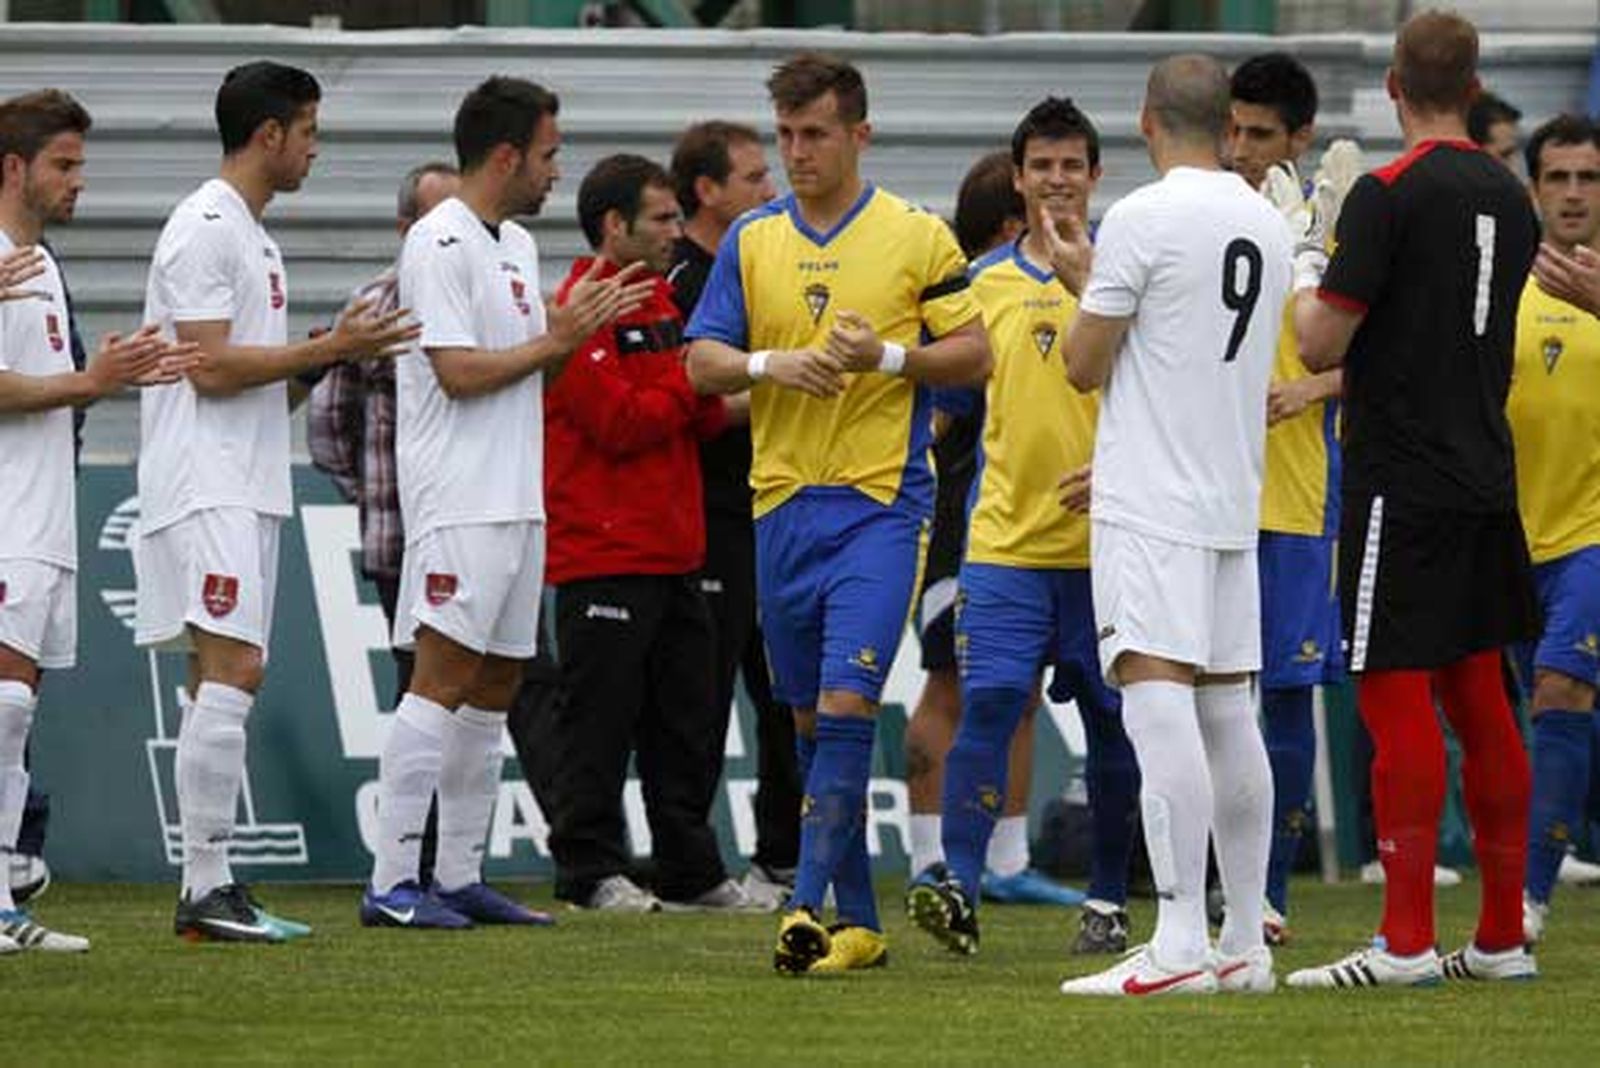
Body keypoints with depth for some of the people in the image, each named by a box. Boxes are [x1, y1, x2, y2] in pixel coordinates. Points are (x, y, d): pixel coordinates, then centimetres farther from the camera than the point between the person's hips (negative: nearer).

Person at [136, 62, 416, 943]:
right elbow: (210, 366, -17)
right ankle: (208, 888, -17)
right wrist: (328, 349, -14)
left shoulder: (250, 234, 20)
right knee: (231, 674, -16)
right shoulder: (205, 228, -11)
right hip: (206, 492, -11)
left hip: (245, 492, 11)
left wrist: (335, 350, 11)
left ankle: (207, 891, 9)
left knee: (225, 683, 8)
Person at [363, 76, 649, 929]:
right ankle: (391, 883, -14)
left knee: (495, 683, 9)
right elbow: (459, 372, -17)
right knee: (444, 677, -13)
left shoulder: (516, 244, 19)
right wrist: (555, 340, -9)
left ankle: (460, 875, 13)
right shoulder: (440, 245, -11)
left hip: (517, 500, 10)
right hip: (459, 501, -10)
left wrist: (581, 329, 6)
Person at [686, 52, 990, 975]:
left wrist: (885, 356, -14)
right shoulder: (752, 242, 10)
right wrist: (770, 363, -12)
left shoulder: (918, 237, 0)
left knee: (845, 705, -16)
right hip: (782, 502, 5)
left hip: (880, 500, -5)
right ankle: (860, 922, 16)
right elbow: (703, 361, 8)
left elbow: (973, 353, 1)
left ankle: (809, 906, -19)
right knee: (810, 720, 8)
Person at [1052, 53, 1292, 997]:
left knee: (1157, 700, -13)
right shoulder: (1268, 227, 12)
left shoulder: (1141, 220, -10)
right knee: (1228, 713, 11)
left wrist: (1080, 281, 13)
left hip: (1151, 507, -7)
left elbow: (1086, 366, -5)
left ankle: (1179, 943, -22)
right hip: (1234, 500, 7)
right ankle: (1245, 945, 13)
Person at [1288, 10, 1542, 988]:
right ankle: (1503, 935, 15)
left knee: (1398, 697, -6)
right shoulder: (1511, 200, 10)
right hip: (1486, 476, 7)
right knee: (1478, 697, 12)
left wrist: (1303, 283, 6)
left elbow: (1323, 345, -15)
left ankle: (1407, 940, -9)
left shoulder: (1388, 195, -12)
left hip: (1403, 484, -7)